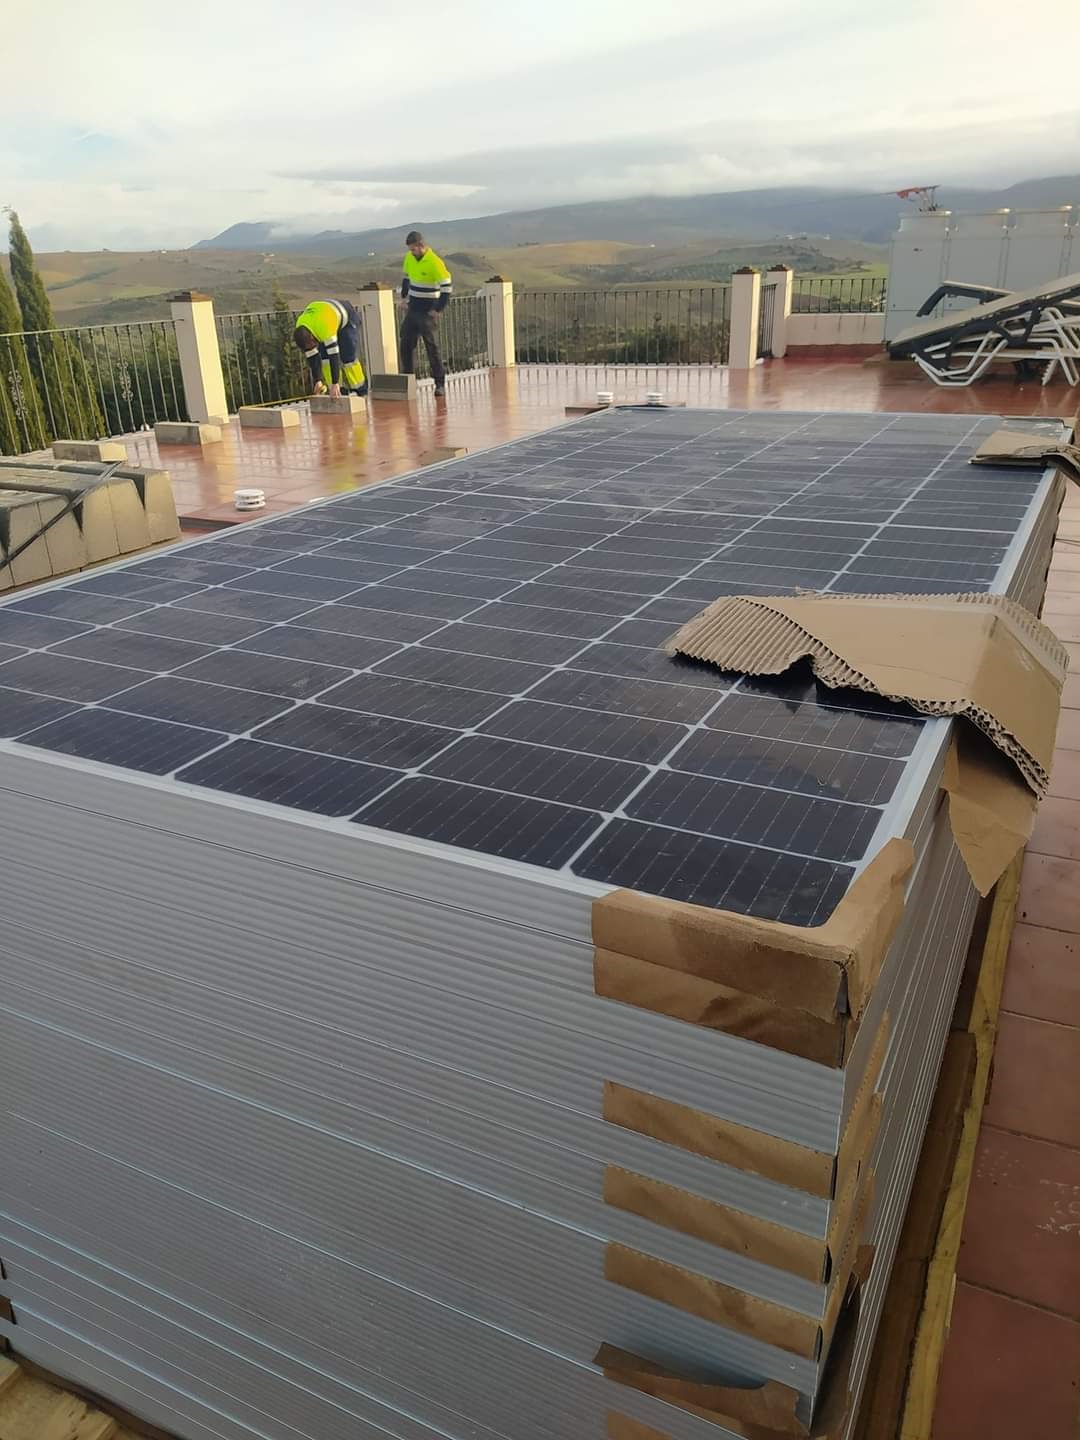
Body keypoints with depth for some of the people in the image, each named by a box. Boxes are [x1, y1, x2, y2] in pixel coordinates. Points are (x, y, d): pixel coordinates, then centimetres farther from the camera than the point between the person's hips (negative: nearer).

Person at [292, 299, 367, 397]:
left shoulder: (325, 327, -45)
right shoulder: (301, 331, -22)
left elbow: (334, 355, -46)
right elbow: (312, 356, -14)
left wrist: (335, 383, -47)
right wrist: (318, 381, -14)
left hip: (348, 317, -6)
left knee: (348, 356, -15)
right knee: (324, 356, -8)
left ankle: (359, 390, -2)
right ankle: (340, 390, -1)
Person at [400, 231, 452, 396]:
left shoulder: (435, 263, -17)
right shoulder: (409, 258, 5)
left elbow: (447, 287, -17)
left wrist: (438, 310, -15)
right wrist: (405, 298, 15)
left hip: (428, 313, -7)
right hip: (412, 310, 7)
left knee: (432, 347, -6)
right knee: (406, 344, 6)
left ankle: (440, 383, 1)